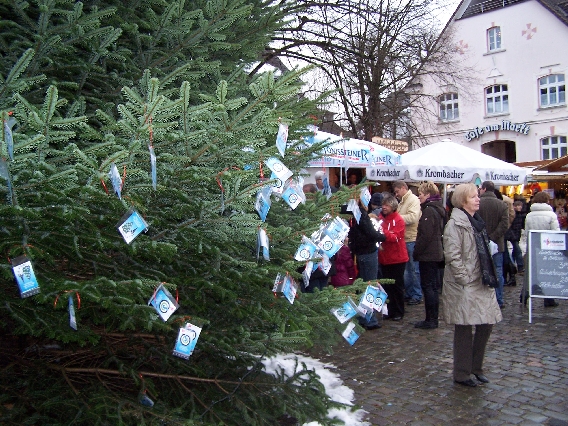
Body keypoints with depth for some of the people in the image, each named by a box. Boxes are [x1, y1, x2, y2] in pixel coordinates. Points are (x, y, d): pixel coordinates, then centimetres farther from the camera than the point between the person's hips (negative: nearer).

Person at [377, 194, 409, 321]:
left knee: (397, 286, 4)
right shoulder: (381, 217, 6)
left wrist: (382, 231, -34)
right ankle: (390, 310, 20)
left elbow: (395, 237, -20)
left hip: (397, 258, -5)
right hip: (384, 257, 5)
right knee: (387, 286, 10)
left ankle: (399, 312, 14)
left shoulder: (398, 220, -9)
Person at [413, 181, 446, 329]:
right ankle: (433, 318, 22)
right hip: (436, 253, 10)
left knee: (427, 286, -4)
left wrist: (416, 252, -13)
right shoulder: (438, 209, 13)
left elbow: (426, 235, -22)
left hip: (428, 255, -10)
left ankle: (431, 320, 1)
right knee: (433, 285, 14)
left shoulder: (429, 211, -17)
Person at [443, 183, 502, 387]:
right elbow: (453, 256, -20)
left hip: (481, 284, 9)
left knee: (486, 324, 10)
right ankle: (462, 374, 16)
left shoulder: (476, 221, 14)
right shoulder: (455, 224, -14)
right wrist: (465, 280, -19)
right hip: (463, 287, -9)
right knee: (464, 330, 1)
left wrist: (489, 278, 16)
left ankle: (476, 367, 27)